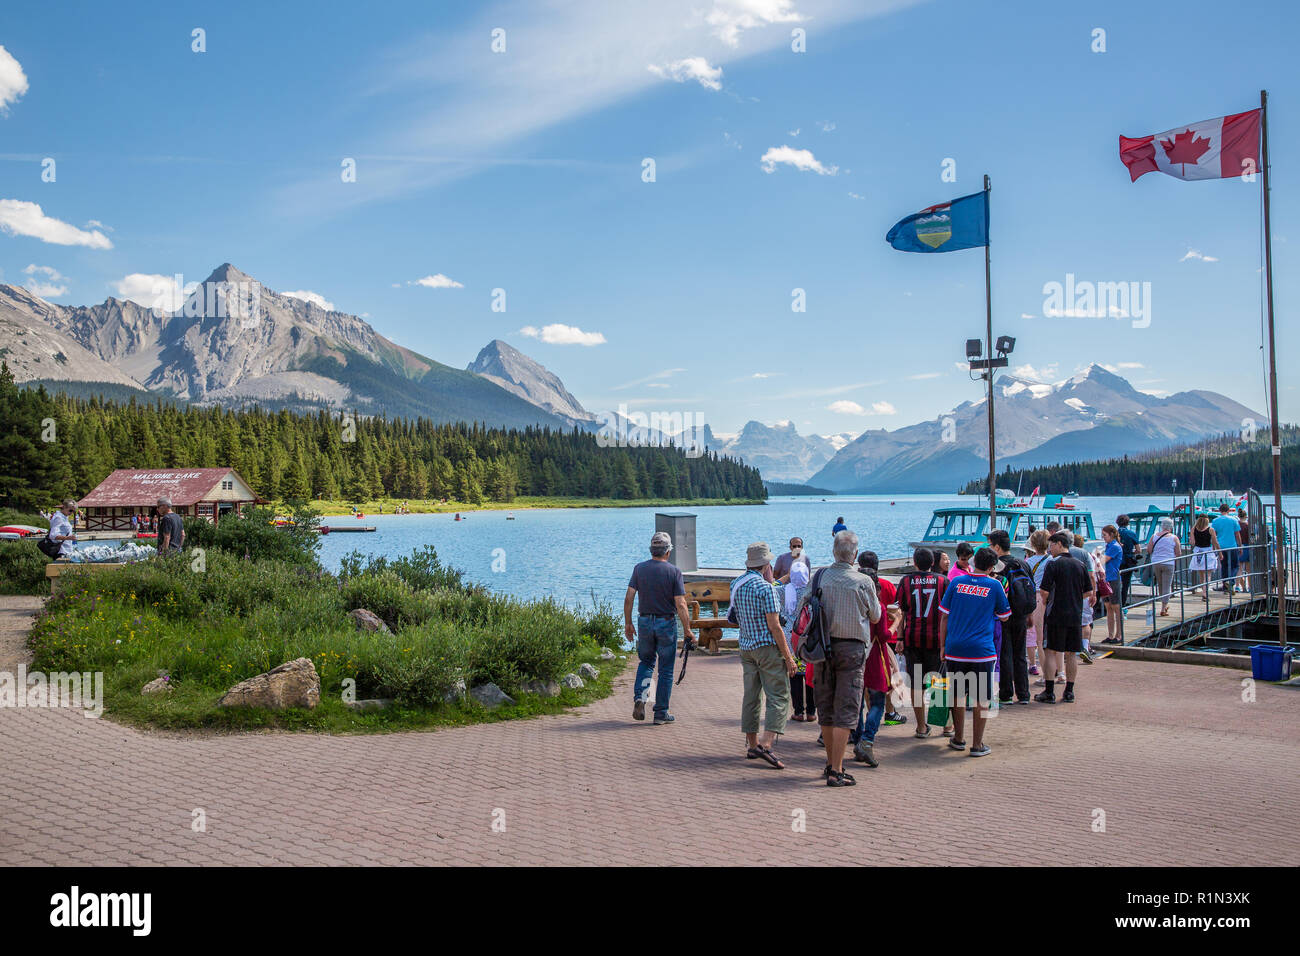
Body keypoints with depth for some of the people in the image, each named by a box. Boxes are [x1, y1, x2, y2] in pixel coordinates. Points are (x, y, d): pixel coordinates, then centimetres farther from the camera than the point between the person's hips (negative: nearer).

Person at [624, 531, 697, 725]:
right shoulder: (673, 571, -10)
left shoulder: (639, 569, -1)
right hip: (666, 624, -3)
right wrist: (687, 630, -7)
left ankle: (639, 697, 1)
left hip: (644, 622, 3)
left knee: (646, 661, 22)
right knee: (666, 670, 7)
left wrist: (628, 624, 6)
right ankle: (661, 713, 11)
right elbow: (680, 604, -13)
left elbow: (628, 598, -3)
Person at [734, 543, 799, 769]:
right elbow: (774, 626, -18)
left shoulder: (736, 585, 7)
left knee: (751, 697, 12)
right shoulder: (765, 588, -16)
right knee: (779, 697, -4)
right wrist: (789, 658, -12)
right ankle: (766, 744, -15)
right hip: (768, 648, -7)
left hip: (746, 646, 8)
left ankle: (752, 745, 16)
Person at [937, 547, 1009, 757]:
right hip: (981, 651, -3)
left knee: (958, 694, 15)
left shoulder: (957, 582, 5)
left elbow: (944, 617, 6)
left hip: (955, 648, 3)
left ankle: (958, 739, 25)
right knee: (981, 699, 5)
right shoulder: (994, 586, -1)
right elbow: (1004, 616, 10)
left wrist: (942, 645, 12)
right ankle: (977, 744, 7)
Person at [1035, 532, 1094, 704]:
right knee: (1072, 654, 9)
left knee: (1051, 652, 0)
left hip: (1056, 614, -5)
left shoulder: (1053, 564, -9)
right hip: (1076, 616, 5)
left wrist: (1045, 600, 7)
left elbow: (1044, 591, -13)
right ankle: (1069, 692, 13)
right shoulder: (1081, 565, 7)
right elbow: (1089, 592, 10)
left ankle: (1049, 692, 1)